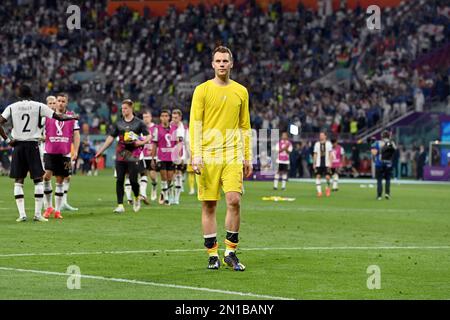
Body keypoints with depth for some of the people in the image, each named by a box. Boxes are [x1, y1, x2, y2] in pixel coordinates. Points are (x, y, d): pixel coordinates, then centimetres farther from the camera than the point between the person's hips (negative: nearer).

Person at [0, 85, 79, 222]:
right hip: (33, 145, -1)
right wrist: (72, 117, 17)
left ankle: (22, 214, 1)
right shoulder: (39, 106, -1)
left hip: (18, 145, 2)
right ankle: (38, 214, -3)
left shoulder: (12, 107, 2)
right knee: (38, 180, 4)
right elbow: (59, 117, 0)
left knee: (18, 181, 8)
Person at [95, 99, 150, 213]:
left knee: (133, 180, -7)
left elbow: (148, 136, 2)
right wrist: (100, 151, 7)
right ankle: (120, 205, 0)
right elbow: (111, 138, 13)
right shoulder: (118, 123, 11)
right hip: (120, 155, 3)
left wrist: (141, 142, -18)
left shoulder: (139, 123, 1)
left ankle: (136, 198, 23)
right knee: (119, 180, -3)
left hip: (133, 156, -3)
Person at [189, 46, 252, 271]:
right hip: (208, 156, -1)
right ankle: (212, 255, 8)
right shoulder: (202, 90, 3)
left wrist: (247, 158, 12)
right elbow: (195, 124, -1)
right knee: (209, 205, 0)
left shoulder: (241, 91, 11)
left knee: (234, 200, -12)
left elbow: (245, 126, 16)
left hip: (233, 155, 1)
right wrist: (196, 155, -11)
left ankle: (230, 252, -1)